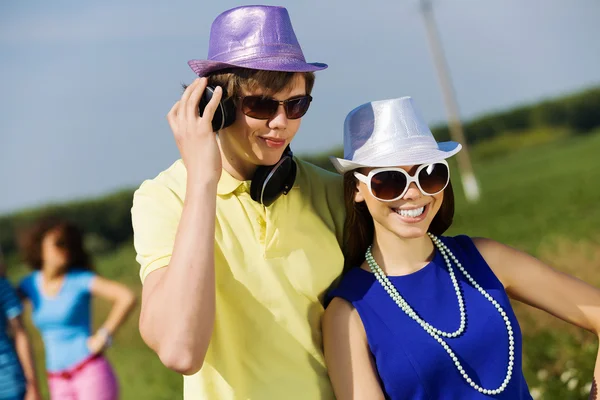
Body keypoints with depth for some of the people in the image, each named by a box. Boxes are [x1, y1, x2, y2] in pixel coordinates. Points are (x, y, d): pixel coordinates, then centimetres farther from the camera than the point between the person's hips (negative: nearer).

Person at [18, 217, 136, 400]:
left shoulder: (81, 279, -7)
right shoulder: (30, 285, 6)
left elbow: (127, 297, -16)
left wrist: (103, 335, -14)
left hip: (91, 373, -5)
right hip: (59, 384, 5)